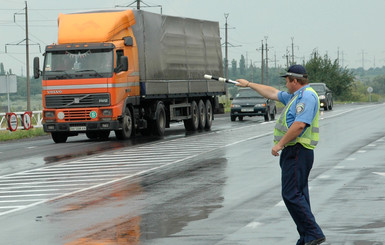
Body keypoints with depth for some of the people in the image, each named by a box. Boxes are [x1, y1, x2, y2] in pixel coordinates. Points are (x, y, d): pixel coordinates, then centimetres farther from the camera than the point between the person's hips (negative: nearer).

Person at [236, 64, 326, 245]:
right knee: (298, 196, 8)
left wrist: (279, 144, -19)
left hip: (297, 152, -11)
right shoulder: (296, 96, 20)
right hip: (293, 153, 11)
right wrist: (248, 85, 41)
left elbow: (300, 124, -23)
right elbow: (273, 93, 34)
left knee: (292, 195, -15)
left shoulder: (307, 96, -13)